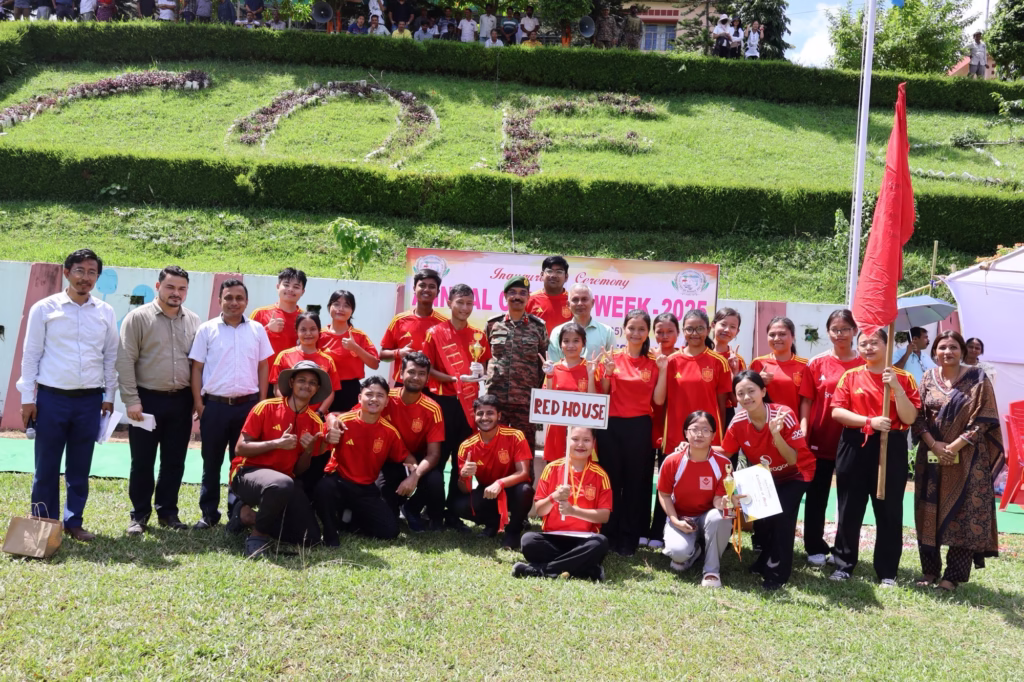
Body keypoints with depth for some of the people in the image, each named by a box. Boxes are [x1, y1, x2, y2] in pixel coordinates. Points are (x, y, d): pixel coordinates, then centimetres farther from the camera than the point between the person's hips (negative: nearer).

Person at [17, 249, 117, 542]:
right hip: (52, 398, -2)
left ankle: (73, 522, 21)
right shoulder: (44, 308, -2)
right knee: (46, 467, 6)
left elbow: (111, 356, 9)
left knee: (80, 468, 10)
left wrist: (108, 396, 6)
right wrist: (27, 398, -4)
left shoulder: (105, 312, 5)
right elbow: (31, 355, -1)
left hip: (90, 400, 2)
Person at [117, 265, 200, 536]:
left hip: (181, 401, 4)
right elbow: (125, 361, -7)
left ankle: (167, 511, 23)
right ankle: (140, 515, 18)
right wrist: (131, 399, -12)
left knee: (174, 461, 10)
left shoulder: (193, 321, 7)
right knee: (142, 461, 5)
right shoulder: (138, 317, -4)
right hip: (148, 399, -3)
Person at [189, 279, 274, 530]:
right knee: (211, 463, 7)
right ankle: (209, 513, 18)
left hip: (248, 405, 1)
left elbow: (263, 367, 9)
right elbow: (197, 368, 2)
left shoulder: (257, 330, 6)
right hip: (215, 405, -1)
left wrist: (261, 402, 3)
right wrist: (198, 403, -4)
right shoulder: (207, 330, 1)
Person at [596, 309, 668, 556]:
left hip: (640, 427, 0)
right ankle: (610, 535, 15)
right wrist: (607, 373, -14)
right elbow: (601, 395, 2)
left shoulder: (654, 362, 3)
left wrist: (663, 371, -10)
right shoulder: (612, 358, 1)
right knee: (611, 481, 4)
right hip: (611, 426, 0)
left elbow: (658, 400, -2)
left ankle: (629, 539, 14)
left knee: (636, 483, 4)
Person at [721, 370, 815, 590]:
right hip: (765, 475, 4)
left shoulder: (784, 415, -32)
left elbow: (793, 460, -29)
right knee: (760, 515, -10)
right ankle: (767, 560, 21)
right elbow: (725, 453, -4)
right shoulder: (738, 422, -20)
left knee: (782, 514, -21)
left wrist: (775, 434, -44)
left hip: (794, 474, -4)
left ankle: (779, 572, -2)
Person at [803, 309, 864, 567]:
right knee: (817, 496, 7)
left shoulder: (864, 364, 0)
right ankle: (815, 548, 19)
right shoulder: (816, 364, 0)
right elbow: (807, 401, 1)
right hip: (820, 439, 0)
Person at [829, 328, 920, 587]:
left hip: (891, 448, -1)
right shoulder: (850, 376, 4)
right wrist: (869, 421, -16)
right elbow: (837, 411, -4)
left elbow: (909, 418, -6)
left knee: (889, 511, 4)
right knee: (850, 509, 7)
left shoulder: (903, 378, 2)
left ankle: (887, 572, 14)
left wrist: (896, 387, -17)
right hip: (855, 447, 1)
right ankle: (844, 564, 19)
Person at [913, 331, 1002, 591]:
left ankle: (953, 575, 5)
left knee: (965, 516, -3)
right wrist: (934, 445, -11)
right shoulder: (928, 379, 7)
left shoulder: (977, 379, -2)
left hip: (967, 459, -3)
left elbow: (983, 419, -7)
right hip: (932, 458, 3)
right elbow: (918, 417, 4)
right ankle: (930, 570, 15)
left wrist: (954, 446, -14)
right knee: (929, 513, 5)